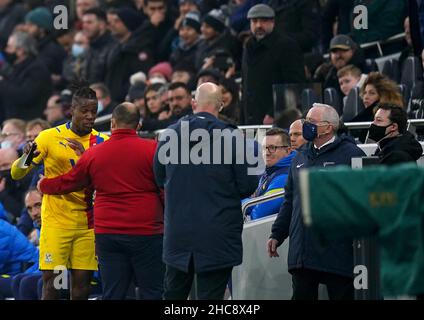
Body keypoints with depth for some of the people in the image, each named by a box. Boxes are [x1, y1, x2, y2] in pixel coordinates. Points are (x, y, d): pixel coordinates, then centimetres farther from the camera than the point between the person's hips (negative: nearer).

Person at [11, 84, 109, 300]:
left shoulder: (101, 141, 5)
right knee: (51, 280, -7)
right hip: (55, 222, -2)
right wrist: (26, 157, -23)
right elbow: (16, 174, 0)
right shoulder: (50, 137, -2)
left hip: (87, 223, 2)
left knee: (82, 282, 1)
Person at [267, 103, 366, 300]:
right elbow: (289, 201, 24)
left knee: (341, 295, -2)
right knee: (302, 296, 8)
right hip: (302, 253, 7)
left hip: (337, 253, -7)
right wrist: (277, 235, 19)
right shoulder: (301, 158, 18)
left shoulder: (350, 154, -5)